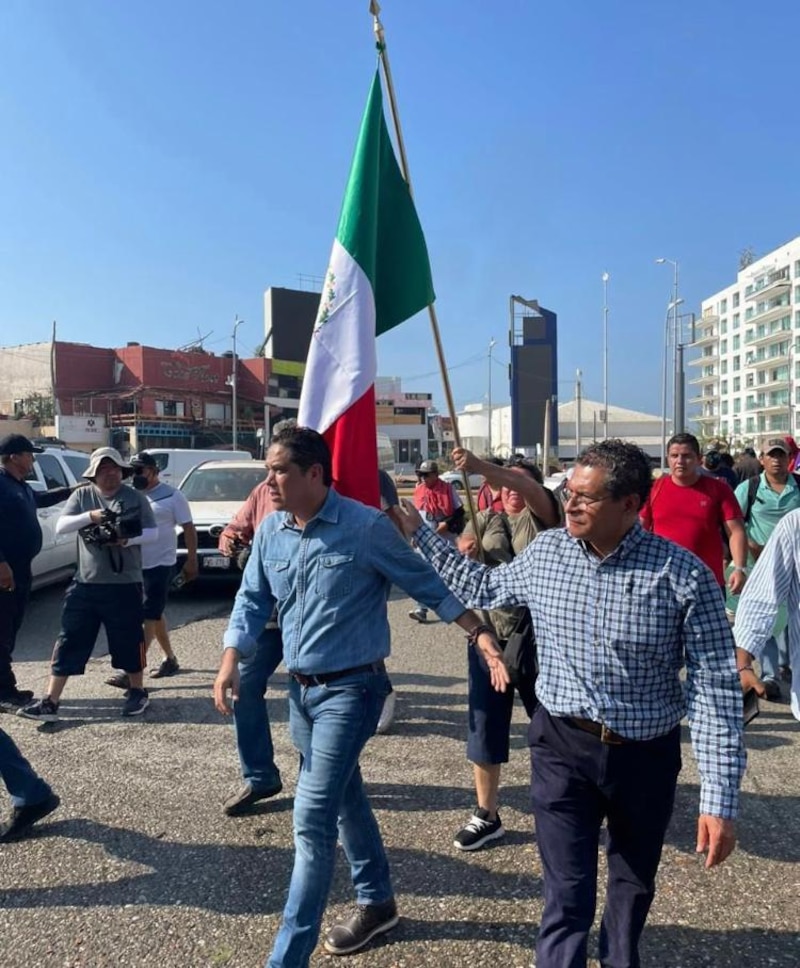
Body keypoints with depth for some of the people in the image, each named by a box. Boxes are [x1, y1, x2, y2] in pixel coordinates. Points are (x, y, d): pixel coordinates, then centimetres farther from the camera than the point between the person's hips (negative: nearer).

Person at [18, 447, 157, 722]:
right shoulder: (81, 496, 4)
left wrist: (127, 540, -20)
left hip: (125, 585, -2)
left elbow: (153, 533, -2)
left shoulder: (136, 498, -1)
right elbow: (61, 527, -6)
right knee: (69, 642, 3)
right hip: (86, 584, 2)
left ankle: (137, 692, 26)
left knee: (128, 641, 8)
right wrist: (90, 516, -22)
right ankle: (50, 702, 9)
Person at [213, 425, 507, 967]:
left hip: (351, 689, -7)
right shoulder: (270, 532, 0)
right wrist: (231, 660, -6)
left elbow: (426, 584, -8)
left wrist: (482, 635, -12)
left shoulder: (366, 526, -17)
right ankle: (378, 902, 43)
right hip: (300, 688, 7)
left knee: (313, 819, -7)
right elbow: (253, 600, 8)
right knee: (345, 800, 22)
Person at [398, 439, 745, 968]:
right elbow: (484, 587, 12)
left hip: (645, 755, 0)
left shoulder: (683, 575, -19)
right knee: (568, 895, 3)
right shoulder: (546, 552, -7)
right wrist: (419, 533, 10)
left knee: (633, 885, 24)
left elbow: (715, 688, -16)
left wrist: (720, 799, -17)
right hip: (561, 745, 1)